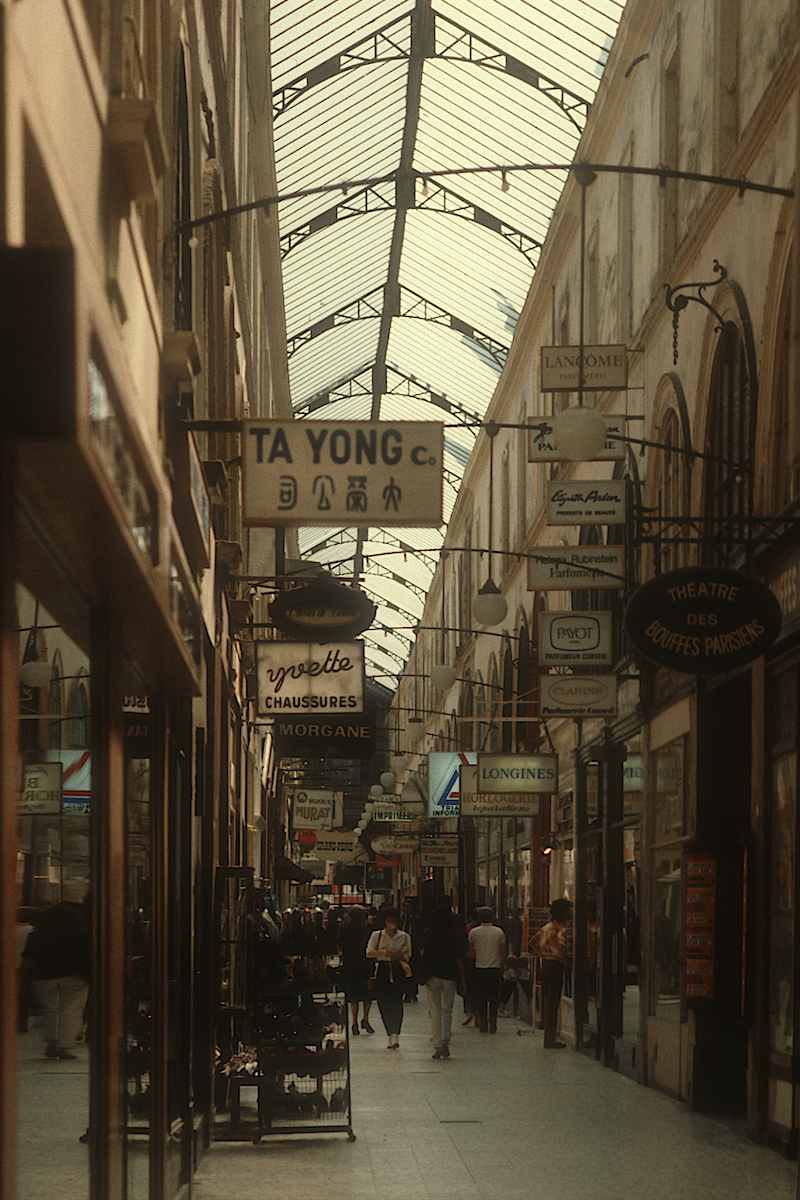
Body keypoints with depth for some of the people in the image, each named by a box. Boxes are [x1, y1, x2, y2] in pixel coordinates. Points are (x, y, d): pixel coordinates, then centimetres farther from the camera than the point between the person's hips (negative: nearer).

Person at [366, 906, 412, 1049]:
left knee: (396, 1003, -15)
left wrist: (400, 956, -12)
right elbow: (369, 952, -2)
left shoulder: (404, 936, 10)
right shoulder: (377, 935, 9)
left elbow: (407, 956, 10)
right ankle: (391, 1037, 12)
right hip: (381, 971, 1)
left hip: (397, 971, -1)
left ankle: (395, 1037, -19)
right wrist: (382, 952, -20)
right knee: (383, 1004, 0)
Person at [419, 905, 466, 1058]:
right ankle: (445, 1040, -5)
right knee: (447, 1010, 13)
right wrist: (462, 979, 5)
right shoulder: (454, 936, 1)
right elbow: (459, 959, 0)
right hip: (450, 977, 1)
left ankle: (437, 1046, -1)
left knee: (435, 1012, 4)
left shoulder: (428, 934, -3)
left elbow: (423, 952, -11)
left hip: (432, 977, -1)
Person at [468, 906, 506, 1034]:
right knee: (494, 999, 8)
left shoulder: (474, 932, -3)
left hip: (480, 969, -1)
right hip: (495, 970, 1)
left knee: (481, 999, 7)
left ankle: (483, 1025, 4)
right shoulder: (499, 932, 0)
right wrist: (501, 968, 13)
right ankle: (493, 1025, 5)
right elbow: (503, 953, 3)